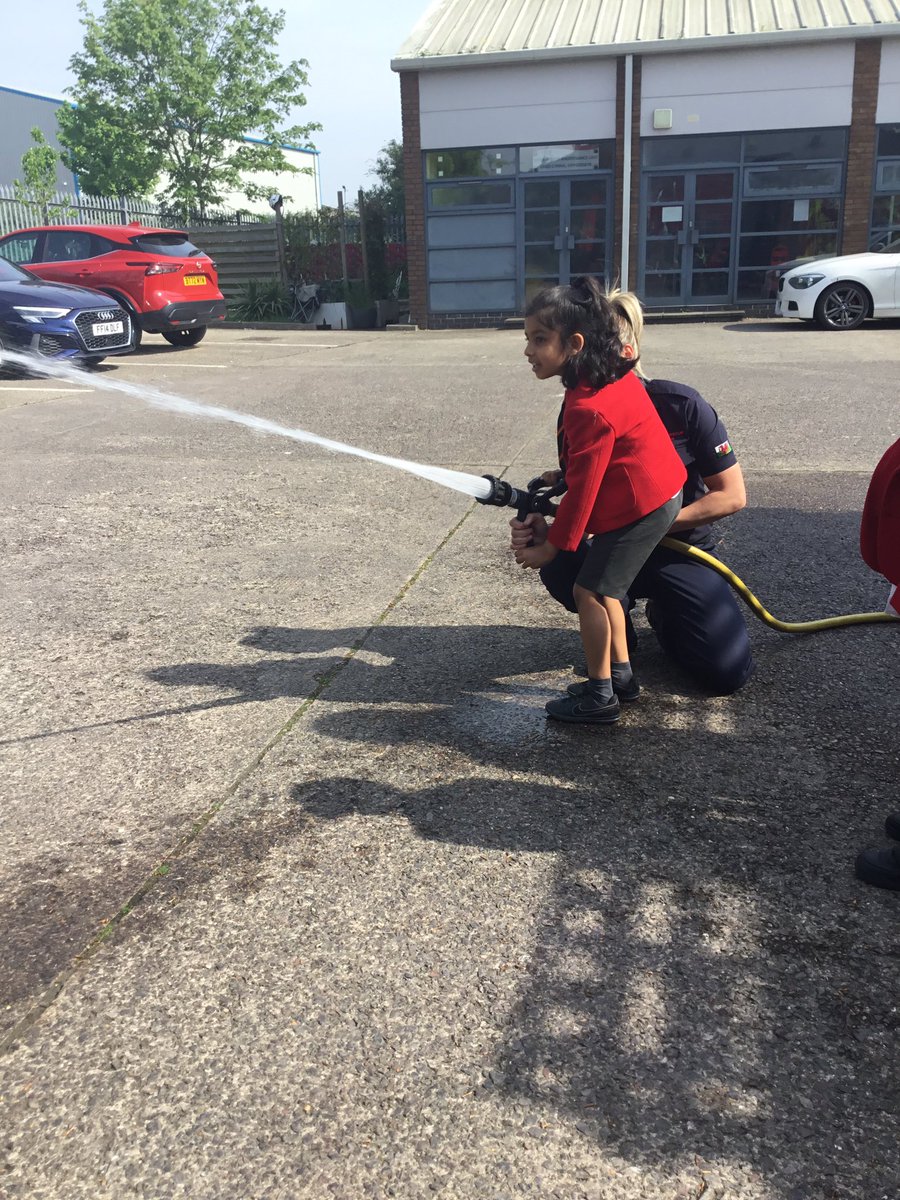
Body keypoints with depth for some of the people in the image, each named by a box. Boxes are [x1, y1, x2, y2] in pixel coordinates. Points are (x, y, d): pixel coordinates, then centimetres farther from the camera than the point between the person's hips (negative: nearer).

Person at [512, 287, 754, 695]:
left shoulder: (681, 406, -17)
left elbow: (732, 495, -14)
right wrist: (543, 530, -27)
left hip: (681, 552, -2)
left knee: (728, 670, -19)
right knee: (558, 565, -33)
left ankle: (663, 615, 15)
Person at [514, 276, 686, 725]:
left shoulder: (589, 409, -27)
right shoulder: (615, 372, 1)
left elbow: (583, 486, -21)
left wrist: (553, 545, -12)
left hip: (639, 508, -10)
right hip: (658, 493, 10)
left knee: (589, 590, -3)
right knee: (603, 586, 18)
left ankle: (599, 696, 6)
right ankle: (621, 672, 28)